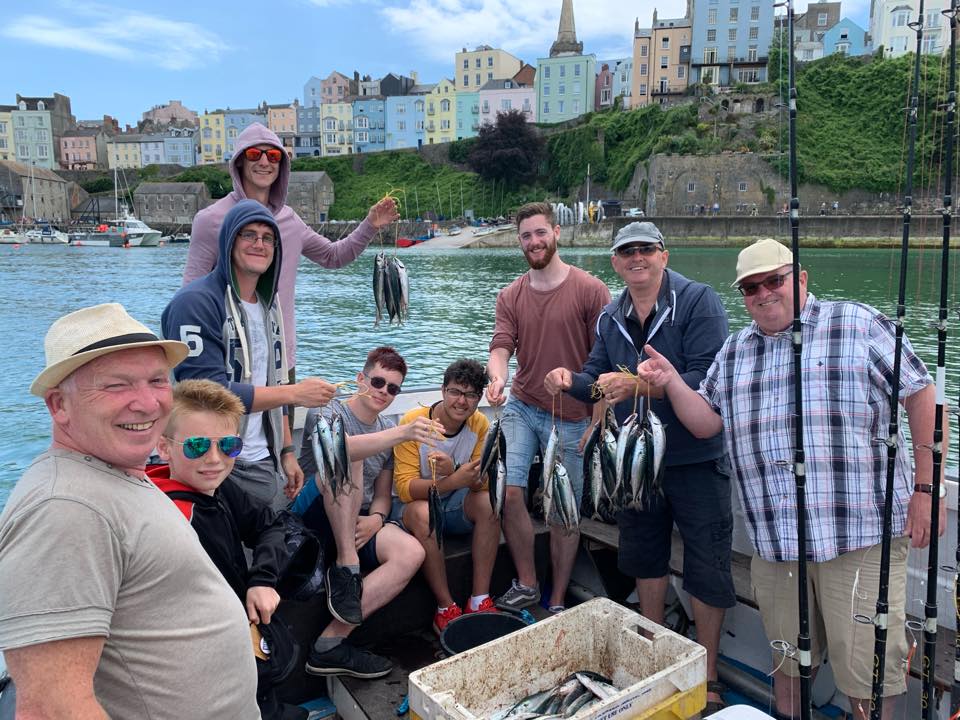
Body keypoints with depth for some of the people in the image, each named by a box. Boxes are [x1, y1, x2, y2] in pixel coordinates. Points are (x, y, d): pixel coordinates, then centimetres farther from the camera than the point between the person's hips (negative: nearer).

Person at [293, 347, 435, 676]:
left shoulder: (389, 431, 14)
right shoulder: (328, 412, -6)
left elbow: (382, 495, 14)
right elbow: (337, 447, -32)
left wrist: (376, 519, -11)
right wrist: (403, 433, -44)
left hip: (360, 523, 6)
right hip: (313, 517, -5)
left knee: (411, 553, -25)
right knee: (348, 463, -33)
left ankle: (331, 641, -24)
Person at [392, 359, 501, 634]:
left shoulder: (480, 424, -7)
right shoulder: (414, 422, -20)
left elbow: (483, 482, -14)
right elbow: (405, 487, -26)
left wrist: (453, 472, -36)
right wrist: (454, 481, -42)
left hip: (454, 506, 4)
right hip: (413, 504, -3)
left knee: (489, 502, -25)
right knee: (423, 512, -36)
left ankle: (479, 601, -20)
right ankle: (446, 609, -24)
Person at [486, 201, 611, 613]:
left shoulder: (590, 290, -6)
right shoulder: (510, 296, 7)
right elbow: (501, 347, -2)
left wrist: (598, 421, -9)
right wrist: (497, 379, -26)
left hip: (570, 418, -3)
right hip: (522, 409, 3)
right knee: (509, 491, -10)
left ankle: (558, 602, 21)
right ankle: (526, 585, 12)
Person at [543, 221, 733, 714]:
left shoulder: (699, 301, -13)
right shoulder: (610, 318, 7)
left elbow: (708, 378, -23)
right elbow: (599, 377, 10)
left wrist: (640, 386, -32)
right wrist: (572, 381, -12)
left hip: (695, 456, -5)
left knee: (706, 570, 5)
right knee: (646, 559, 19)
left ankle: (706, 675, 24)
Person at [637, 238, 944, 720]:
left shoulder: (859, 326, -2)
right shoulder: (734, 353, 13)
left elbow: (920, 393, -2)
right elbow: (706, 422, 13)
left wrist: (925, 488, -5)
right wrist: (671, 382, -4)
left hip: (860, 533, -4)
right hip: (774, 541, 5)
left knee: (865, 670, 2)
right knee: (787, 659, 19)